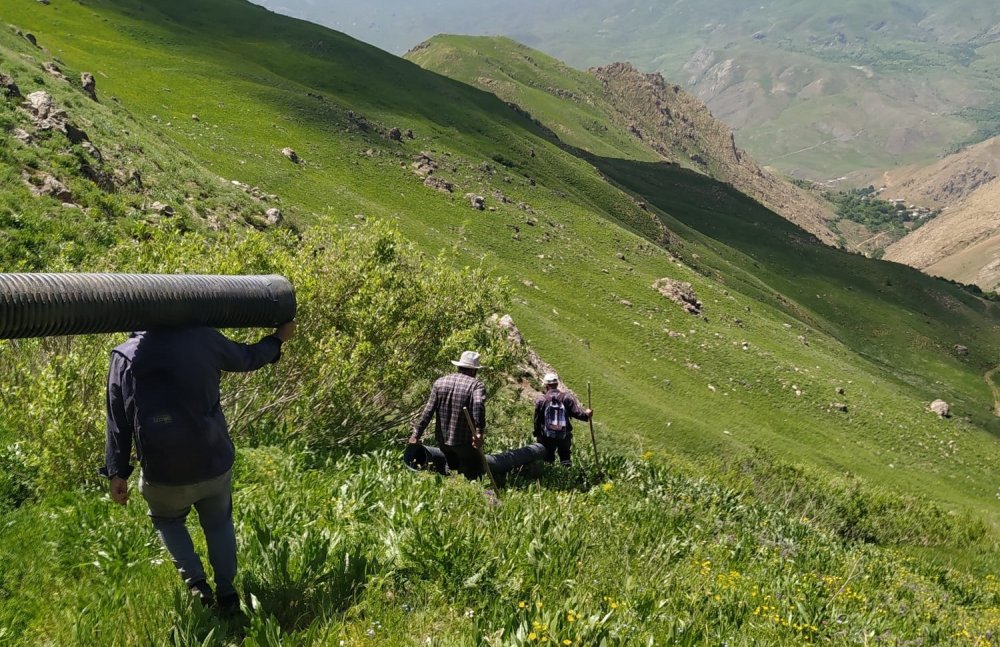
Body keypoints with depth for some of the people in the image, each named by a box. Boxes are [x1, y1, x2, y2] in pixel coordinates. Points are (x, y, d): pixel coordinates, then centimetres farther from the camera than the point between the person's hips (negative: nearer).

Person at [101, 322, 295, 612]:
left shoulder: (125, 357, -3)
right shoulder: (202, 338, -5)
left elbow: (117, 422, -1)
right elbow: (247, 358, 12)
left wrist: (117, 472, 5)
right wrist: (279, 338, 30)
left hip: (163, 473, 0)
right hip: (214, 463, 1)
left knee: (167, 520, 29)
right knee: (219, 523, 25)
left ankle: (195, 582, 12)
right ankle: (226, 593, 22)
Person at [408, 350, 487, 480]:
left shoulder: (439, 382, 4)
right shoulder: (476, 385, -10)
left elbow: (428, 411, 1)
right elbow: (479, 405, -30)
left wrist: (417, 432, 5)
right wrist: (479, 432, -34)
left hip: (442, 440, 5)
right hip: (465, 442, -5)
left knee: (454, 469, 25)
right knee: (473, 476, 8)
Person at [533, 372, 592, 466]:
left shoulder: (541, 400, -7)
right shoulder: (567, 397, -5)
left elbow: (537, 420, -2)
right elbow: (576, 412, -11)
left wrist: (537, 434, 9)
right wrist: (586, 414, 7)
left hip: (547, 437, -1)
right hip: (564, 436, 1)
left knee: (548, 459, 12)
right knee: (565, 457, 15)